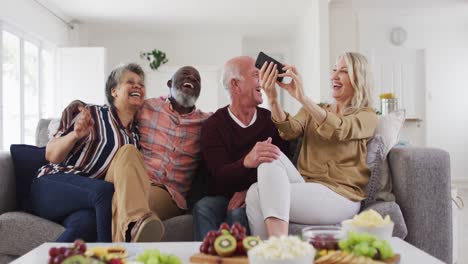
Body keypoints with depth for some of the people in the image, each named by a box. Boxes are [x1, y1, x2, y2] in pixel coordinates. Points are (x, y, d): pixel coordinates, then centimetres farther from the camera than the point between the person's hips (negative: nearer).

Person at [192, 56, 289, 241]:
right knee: (202, 208, -32)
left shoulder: (271, 121, 8)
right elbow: (221, 174, -14)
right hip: (224, 196, 0)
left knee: (238, 213, -32)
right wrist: (248, 162, -38)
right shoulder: (213, 125, 0)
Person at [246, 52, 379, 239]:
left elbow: (338, 130, -18)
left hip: (340, 196, -4)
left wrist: (302, 98, -30)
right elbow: (290, 131, -4)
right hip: (306, 189, 5)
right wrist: (272, 99, -21)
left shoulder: (367, 117, 7)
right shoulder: (312, 111, 20)